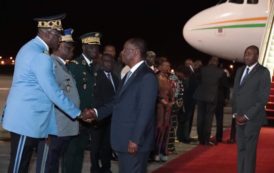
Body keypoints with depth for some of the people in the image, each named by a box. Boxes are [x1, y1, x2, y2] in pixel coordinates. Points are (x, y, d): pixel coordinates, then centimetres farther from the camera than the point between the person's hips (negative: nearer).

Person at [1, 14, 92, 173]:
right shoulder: (40, 56, -20)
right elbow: (53, 92, -21)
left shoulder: (31, 47, 13)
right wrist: (78, 113, -13)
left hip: (24, 116, 10)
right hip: (27, 118, -10)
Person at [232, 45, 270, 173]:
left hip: (253, 118, -6)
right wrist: (235, 113, 4)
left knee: (249, 150, -4)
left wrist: (247, 116, -13)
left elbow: (263, 98, -11)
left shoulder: (263, 72, -6)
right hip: (240, 117, 6)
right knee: (241, 149, 7)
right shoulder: (240, 71, 14)